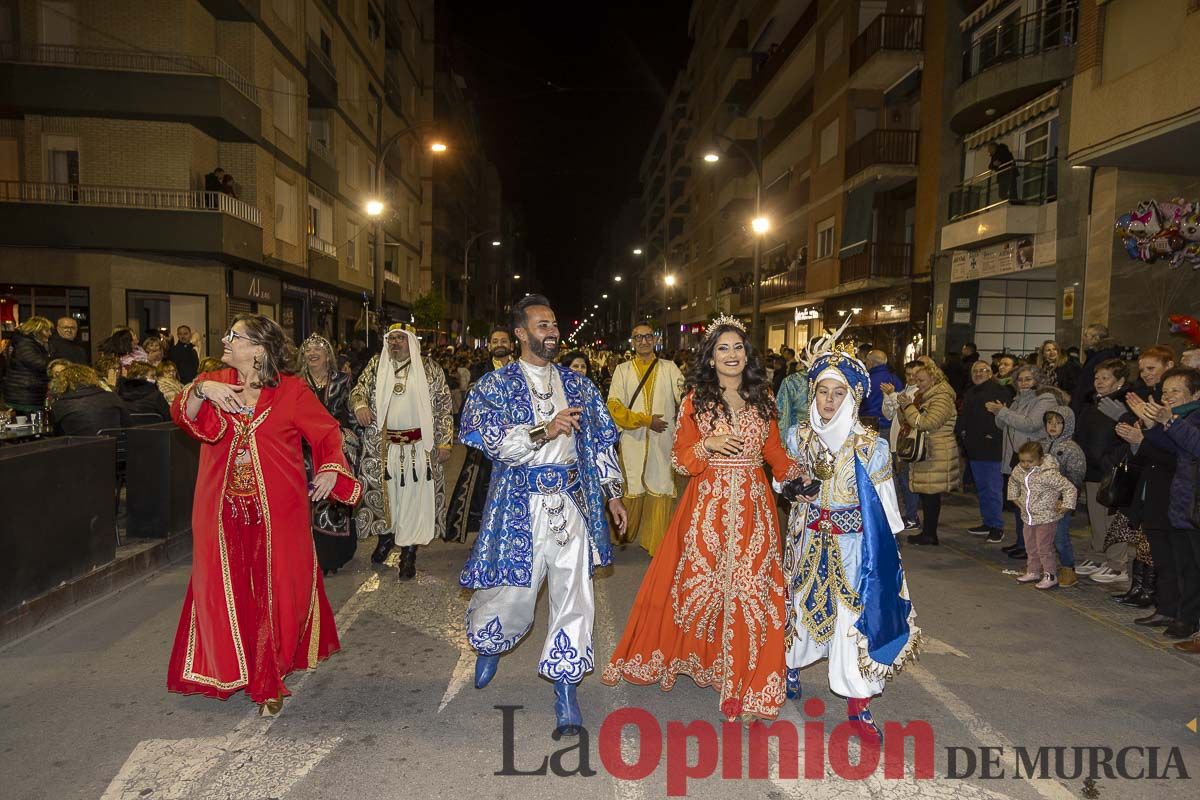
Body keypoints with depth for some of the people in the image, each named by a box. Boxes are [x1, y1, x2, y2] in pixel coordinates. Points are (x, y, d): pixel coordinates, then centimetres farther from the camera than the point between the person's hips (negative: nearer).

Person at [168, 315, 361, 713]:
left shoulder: (292, 390, -3)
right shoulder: (214, 381, 7)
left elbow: (327, 432, 1)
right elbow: (184, 415, -8)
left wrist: (330, 470, -13)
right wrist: (201, 390, -26)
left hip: (277, 512, -3)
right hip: (224, 512, 3)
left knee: (279, 592, 4)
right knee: (225, 591, 8)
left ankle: (269, 680, 23)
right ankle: (231, 670, 30)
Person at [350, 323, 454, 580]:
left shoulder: (430, 368, 2)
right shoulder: (376, 365, 9)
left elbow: (444, 407, 1)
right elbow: (360, 388, 6)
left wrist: (445, 442, -4)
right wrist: (360, 403, -18)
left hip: (419, 448, -2)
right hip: (382, 446, 2)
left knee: (414, 497, 1)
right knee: (384, 493, 12)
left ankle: (409, 552, 13)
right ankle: (386, 535, 37)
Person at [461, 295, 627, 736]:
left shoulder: (577, 385, 12)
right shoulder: (495, 385, 0)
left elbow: (600, 441, 15)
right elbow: (492, 441, -14)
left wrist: (611, 492, 11)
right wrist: (545, 430, -24)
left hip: (572, 504, 3)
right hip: (520, 505, -3)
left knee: (573, 595, 1)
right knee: (511, 593, 6)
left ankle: (565, 690, 14)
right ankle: (488, 646, 41)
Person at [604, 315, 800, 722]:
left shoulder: (762, 398, 9)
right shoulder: (696, 399, 1)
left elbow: (774, 450, 16)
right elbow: (680, 459, 0)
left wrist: (796, 476, 1)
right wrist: (707, 446, -18)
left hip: (753, 506, 2)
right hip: (708, 505, -2)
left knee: (749, 589, 1)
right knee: (698, 584, 4)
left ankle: (743, 681, 13)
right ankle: (690, 655, 28)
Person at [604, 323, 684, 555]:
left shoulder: (669, 368, 10)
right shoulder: (623, 370, 9)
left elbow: (685, 398, -4)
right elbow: (614, 406, -2)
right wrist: (646, 420, -11)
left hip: (663, 441, 1)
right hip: (633, 441, 0)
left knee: (661, 491, -1)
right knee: (632, 493, 3)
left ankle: (658, 546, 9)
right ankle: (620, 536, 24)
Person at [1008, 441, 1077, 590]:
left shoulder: (1049, 473, -24)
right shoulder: (1018, 471, -3)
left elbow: (1070, 488, -21)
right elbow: (1013, 483, 21)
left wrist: (1064, 506, -19)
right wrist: (1015, 498, 16)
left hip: (1046, 518, -7)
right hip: (1028, 517, 7)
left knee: (1044, 547, -1)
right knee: (1032, 547, 18)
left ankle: (1050, 576, 12)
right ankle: (1033, 572, 32)